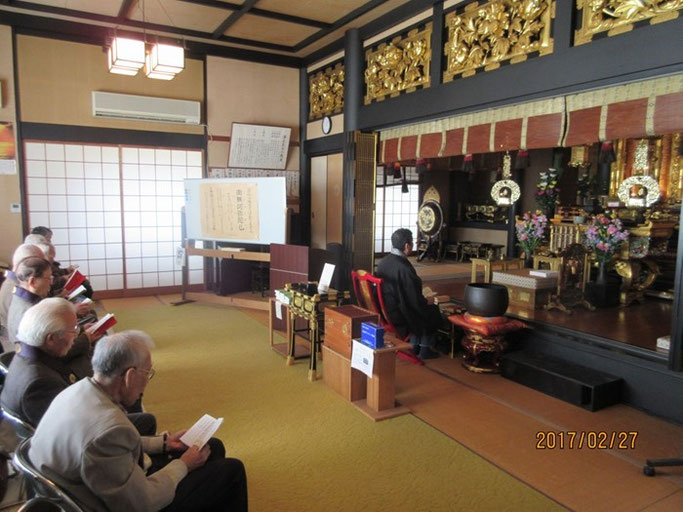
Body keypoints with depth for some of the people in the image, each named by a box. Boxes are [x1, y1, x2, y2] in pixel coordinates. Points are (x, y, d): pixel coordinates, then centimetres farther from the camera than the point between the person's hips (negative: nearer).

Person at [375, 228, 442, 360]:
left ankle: (414, 346, 37)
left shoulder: (383, 262, -4)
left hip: (385, 313, 8)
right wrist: (426, 304, 2)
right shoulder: (404, 268, -29)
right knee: (434, 312, 18)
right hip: (399, 318, -8)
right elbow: (416, 301, -21)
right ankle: (425, 350, 30)